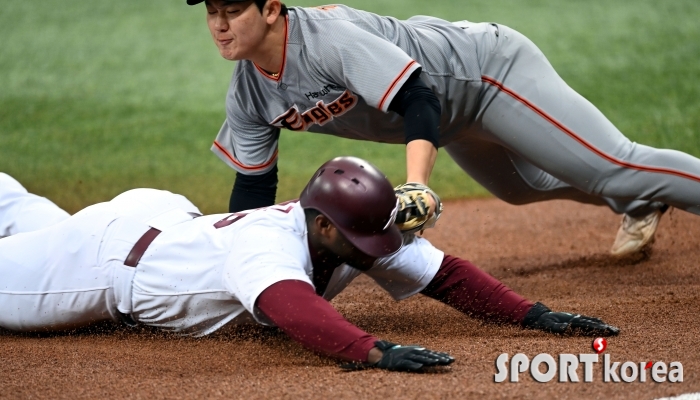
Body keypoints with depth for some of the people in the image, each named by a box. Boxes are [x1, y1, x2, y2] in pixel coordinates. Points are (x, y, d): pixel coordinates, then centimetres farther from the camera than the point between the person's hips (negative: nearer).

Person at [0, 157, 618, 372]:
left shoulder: (358, 236, -21)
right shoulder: (269, 243, -42)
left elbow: (445, 275, -21)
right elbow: (293, 308, -62)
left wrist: (532, 314, -32)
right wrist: (373, 351, -77)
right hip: (109, 241, -7)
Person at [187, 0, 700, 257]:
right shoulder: (247, 94, -10)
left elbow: (418, 101, -42)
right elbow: (253, 184, 1)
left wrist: (415, 186, -56)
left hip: (491, 67, -9)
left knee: (614, 166, -12)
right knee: (522, 187, 28)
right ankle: (640, 205, 50)